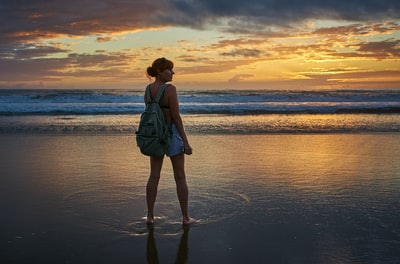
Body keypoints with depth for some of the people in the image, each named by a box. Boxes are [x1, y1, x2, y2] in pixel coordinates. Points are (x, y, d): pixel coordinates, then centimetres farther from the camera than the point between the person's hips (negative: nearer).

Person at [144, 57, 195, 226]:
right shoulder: (170, 89, -18)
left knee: (154, 176, 11)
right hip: (172, 134, -6)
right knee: (180, 177, 5)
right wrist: (186, 143, -14)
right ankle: (186, 217, 10)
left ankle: (150, 216, 10)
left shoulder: (148, 89, 4)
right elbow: (176, 117, -19)